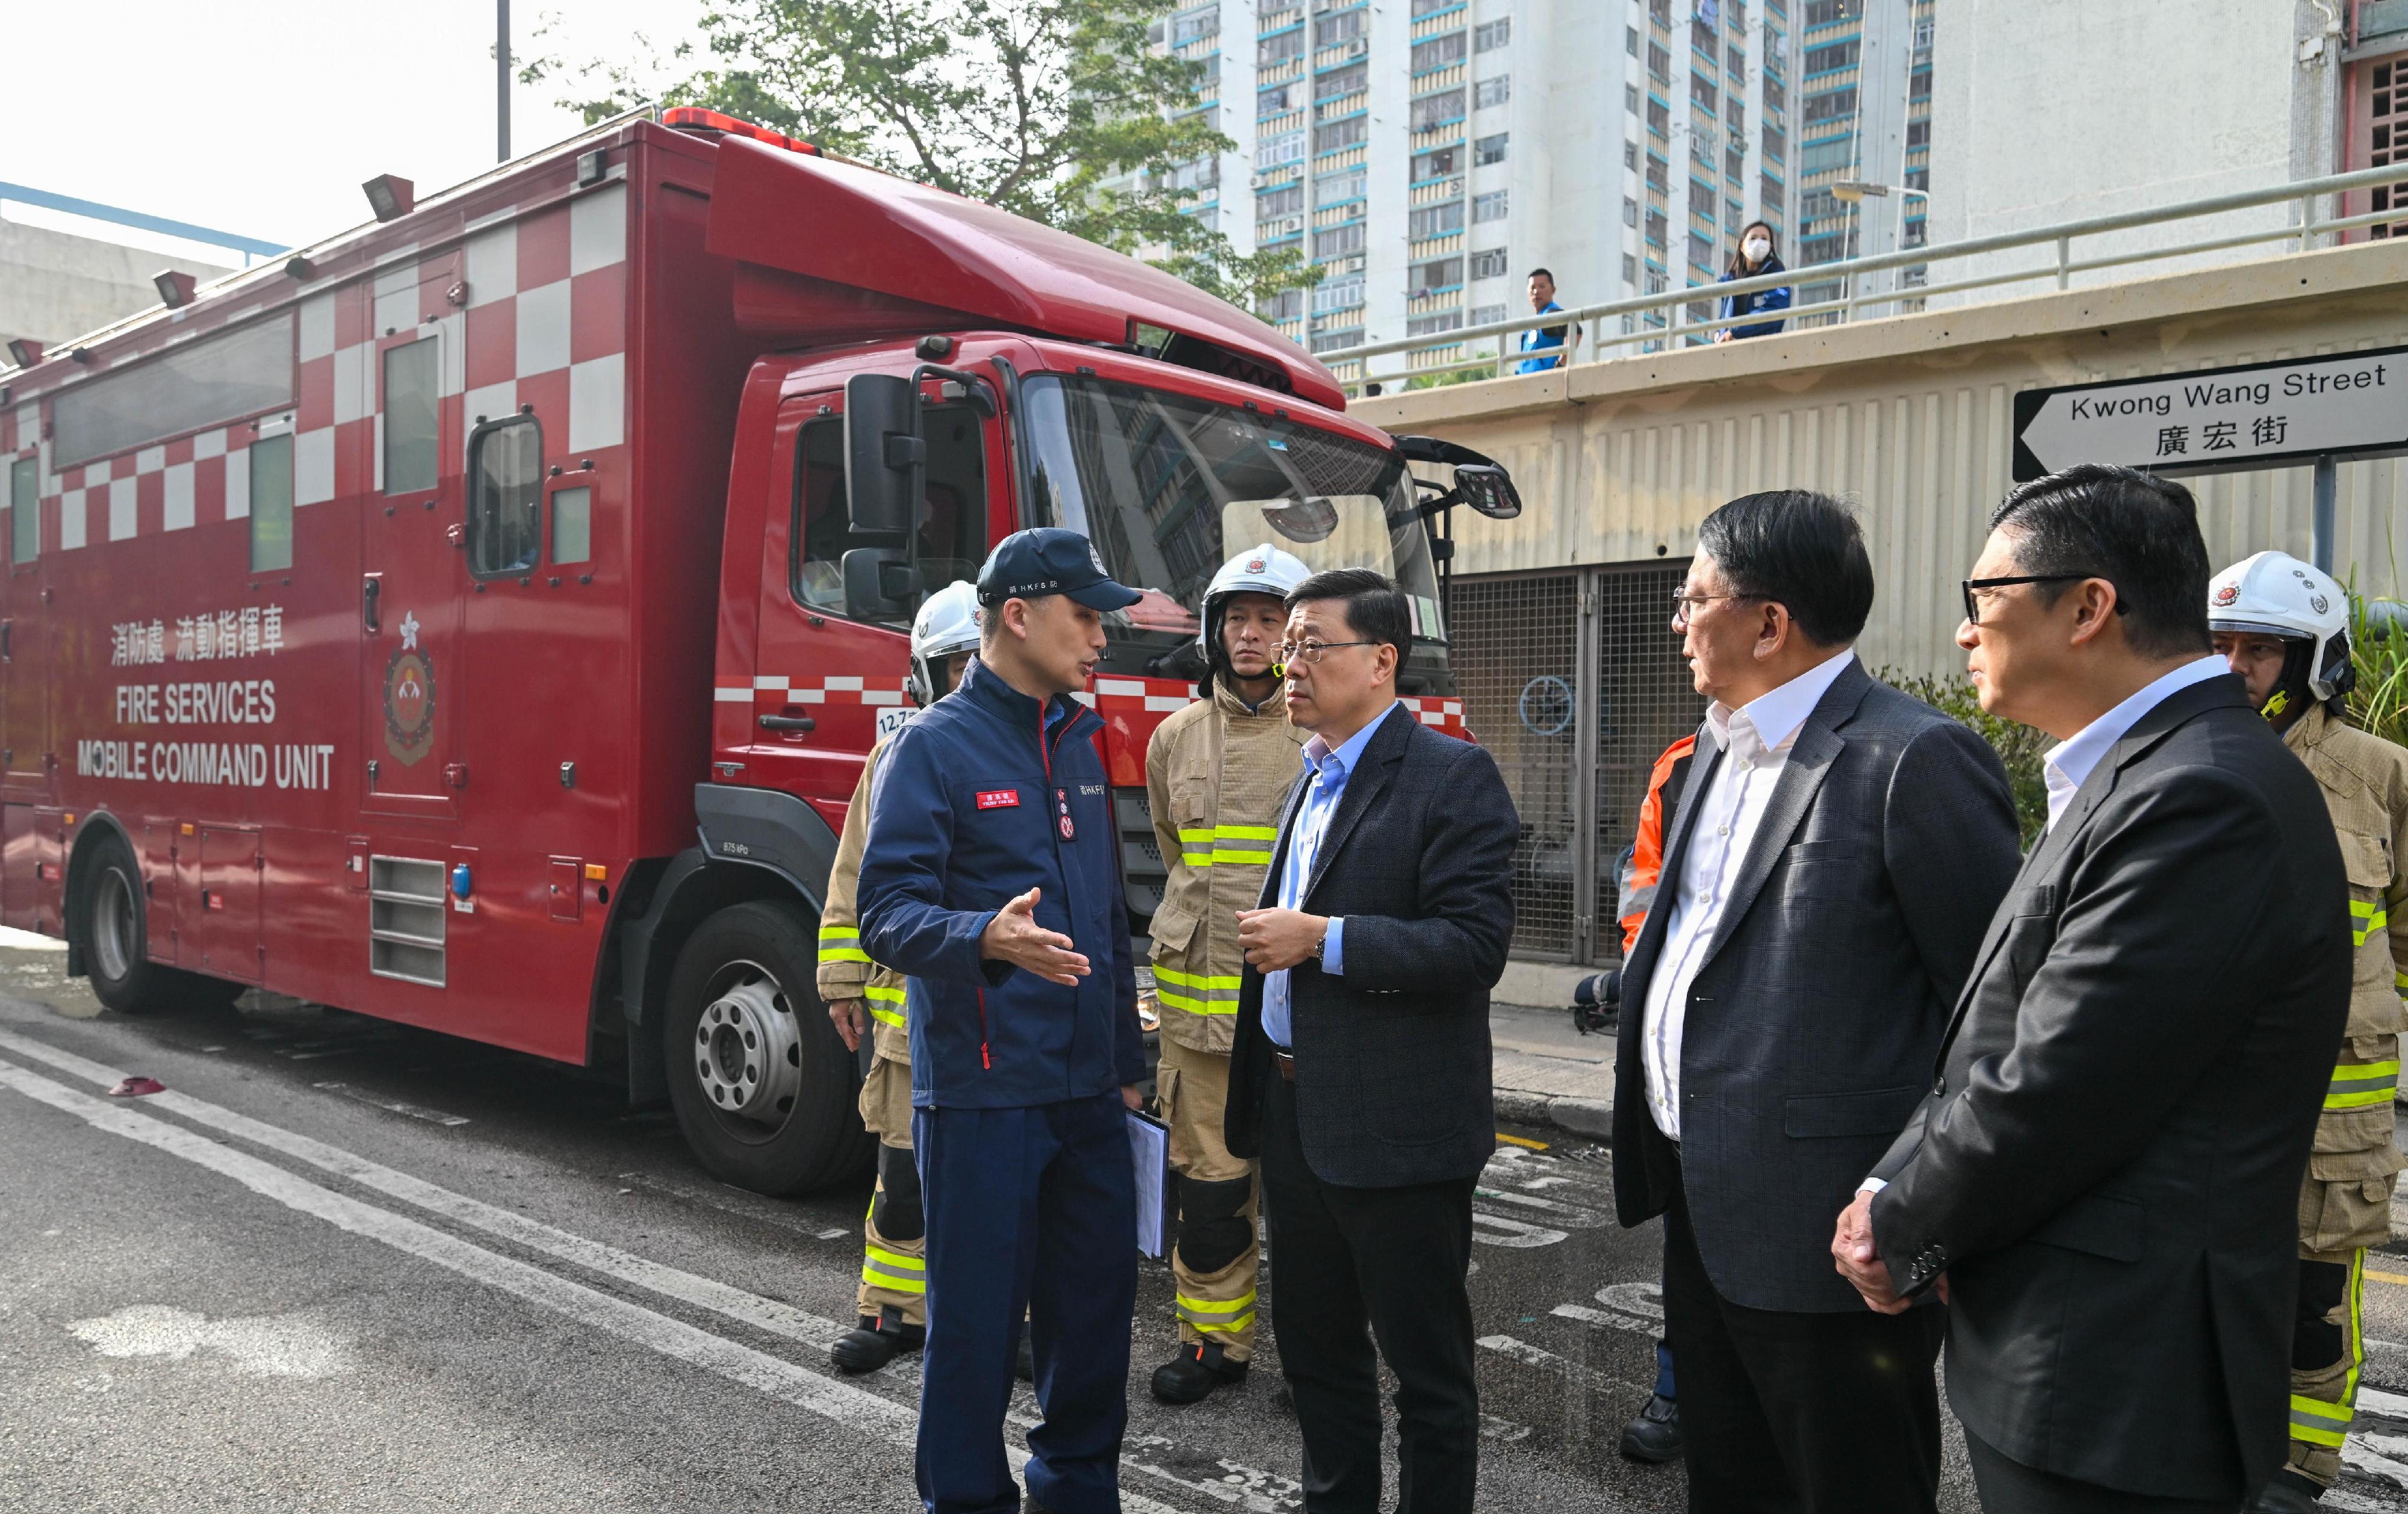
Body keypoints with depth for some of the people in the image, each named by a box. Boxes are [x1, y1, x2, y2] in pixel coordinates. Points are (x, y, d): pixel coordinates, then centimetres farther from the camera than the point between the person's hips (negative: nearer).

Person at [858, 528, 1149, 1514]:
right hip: (981, 1088, -7)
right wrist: (986, 938, -34)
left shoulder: (1080, 744, 14)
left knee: (1098, 1300, 15)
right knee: (979, 1315, 4)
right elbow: (887, 913, -14)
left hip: (1087, 1090, 7)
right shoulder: (934, 746, -8)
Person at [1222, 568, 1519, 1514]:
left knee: (1427, 1364, 8)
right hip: (1296, 1113, 8)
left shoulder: (1452, 776, -13)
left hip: (1396, 1126, -8)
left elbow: (1476, 943, -22)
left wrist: (1323, 938, -22)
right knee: (1314, 1345, 21)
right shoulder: (1313, 779, 13)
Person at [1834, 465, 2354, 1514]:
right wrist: (1895, 1195, -2)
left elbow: (2049, 1099, -23)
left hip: (2113, 1396, -9)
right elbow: (1994, 1051, 11)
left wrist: (1901, 1231, -8)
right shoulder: (2139, 773, 10)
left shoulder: (2202, 797, -23)